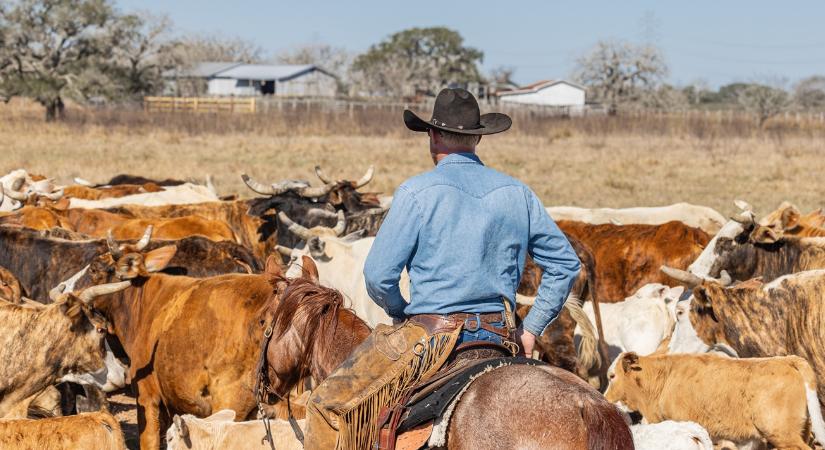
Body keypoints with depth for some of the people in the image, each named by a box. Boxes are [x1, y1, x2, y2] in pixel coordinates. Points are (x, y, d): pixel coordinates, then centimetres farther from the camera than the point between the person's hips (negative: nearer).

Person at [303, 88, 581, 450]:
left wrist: (401, 314, 10)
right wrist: (531, 329, 16)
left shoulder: (417, 192, -7)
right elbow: (565, 264, 13)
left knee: (328, 405, 5)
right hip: (499, 336, 5)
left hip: (430, 335, -5)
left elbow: (379, 276, -10)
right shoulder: (518, 193, 8)